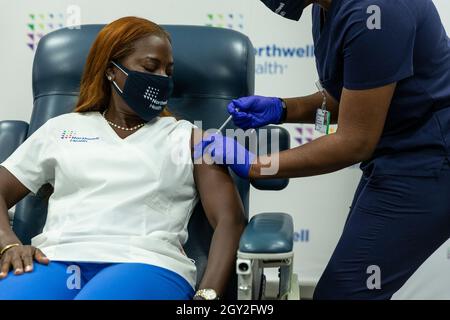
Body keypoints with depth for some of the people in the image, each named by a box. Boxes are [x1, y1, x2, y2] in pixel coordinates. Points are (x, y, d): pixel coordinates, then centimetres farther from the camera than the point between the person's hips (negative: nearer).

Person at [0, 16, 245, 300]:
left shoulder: (188, 137, 17)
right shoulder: (61, 128, 22)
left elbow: (230, 219, 5)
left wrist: (208, 294, -13)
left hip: (145, 262, -1)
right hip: (58, 259, 2)